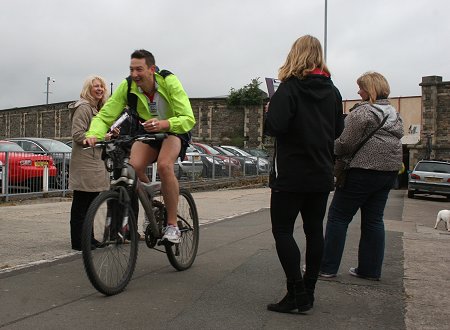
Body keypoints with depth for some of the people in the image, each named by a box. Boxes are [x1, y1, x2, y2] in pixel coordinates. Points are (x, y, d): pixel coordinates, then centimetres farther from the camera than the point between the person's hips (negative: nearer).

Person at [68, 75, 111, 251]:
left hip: (95, 162, 10)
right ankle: (78, 241, 0)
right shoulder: (83, 107, -10)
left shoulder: (97, 108, 21)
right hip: (84, 163, -10)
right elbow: (77, 135, -18)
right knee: (81, 204, -5)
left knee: (90, 203, 13)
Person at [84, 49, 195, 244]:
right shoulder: (127, 87, -20)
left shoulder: (169, 82, -29)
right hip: (147, 131, 3)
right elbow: (104, 116, -22)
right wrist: (93, 134, -44)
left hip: (174, 129, -3)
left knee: (164, 165, -32)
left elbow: (188, 118, -34)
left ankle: (172, 225, -19)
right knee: (134, 166, -24)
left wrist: (164, 124, -54)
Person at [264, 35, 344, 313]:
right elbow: (338, 130, 13)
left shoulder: (290, 88, -12)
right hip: (322, 173, 6)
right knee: (314, 230, 10)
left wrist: (270, 117, -1)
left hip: (292, 173, -6)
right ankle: (308, 292, 18)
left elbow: (275, 126, -22)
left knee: (282, 230, 0)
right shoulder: (332, 91, 6)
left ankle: (297, 294, -4)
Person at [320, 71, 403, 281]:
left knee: (339, 216, -1)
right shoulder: (394, 114, 16)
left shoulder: (362, 112, -11)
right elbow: (396, 140, 18)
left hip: (364, 169, -8)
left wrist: (329, 153, 4)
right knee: (374, 220, 11)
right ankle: (370, 269, 13)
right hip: (390, 169, 8)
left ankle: (327, 267, 1)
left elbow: (346, 144, -13)